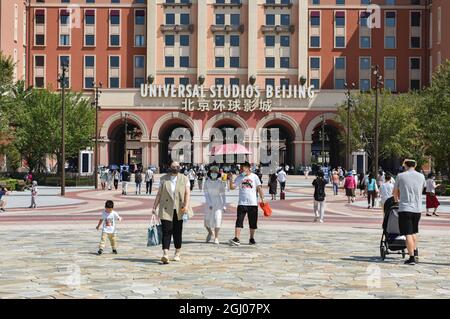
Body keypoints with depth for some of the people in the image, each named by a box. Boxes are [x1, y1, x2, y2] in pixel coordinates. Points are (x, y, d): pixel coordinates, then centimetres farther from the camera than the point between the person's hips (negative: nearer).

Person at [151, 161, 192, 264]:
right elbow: (159, 194, 7)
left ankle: (178, 253, 26)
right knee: (166, 231, -10)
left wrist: (186, 206, -16)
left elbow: (187, 193, -3)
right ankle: (165, 255, -18)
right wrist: (154, 207, 2)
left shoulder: (184, 179, 5)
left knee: (177, 232, 9)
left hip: (179, 210, 1)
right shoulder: (163, 179, 6)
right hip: (166, 210, -1)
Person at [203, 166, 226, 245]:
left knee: (217, 219, -11)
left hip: (218, 203, -1)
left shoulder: (220, 182, -3)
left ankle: (216, 238, -1)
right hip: (209, 203, 1)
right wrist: (209, 204, -15)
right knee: (207, 221, 5)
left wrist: (224, 205, -1)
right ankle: (210, 232, 37)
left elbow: (223, 194, 2)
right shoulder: (207, 182, -2)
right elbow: (206, 194, -5)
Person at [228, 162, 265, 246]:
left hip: (253, 203, 0)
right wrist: (231, 180, -13)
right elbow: (232, 187, 4)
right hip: (242, 203, 0)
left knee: (253, 223, 8)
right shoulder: (239, 177, 6)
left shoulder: (254, 177, 2)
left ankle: (252, 239, 21)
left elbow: (259, 188, 2)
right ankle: (236, 239, -13)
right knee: (239, 221, -9)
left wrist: (262, 199, -4)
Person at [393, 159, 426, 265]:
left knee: (408, 234, -2)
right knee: (414, 232, 22)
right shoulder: (421, 176, 5)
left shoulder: (401, 176, -3)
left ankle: (412, 257, -5)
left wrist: (397, 200, 32)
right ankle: (415, 253, 21)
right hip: (417, 209, 4)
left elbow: (395, 192, 10)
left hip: (405, 208, -4)